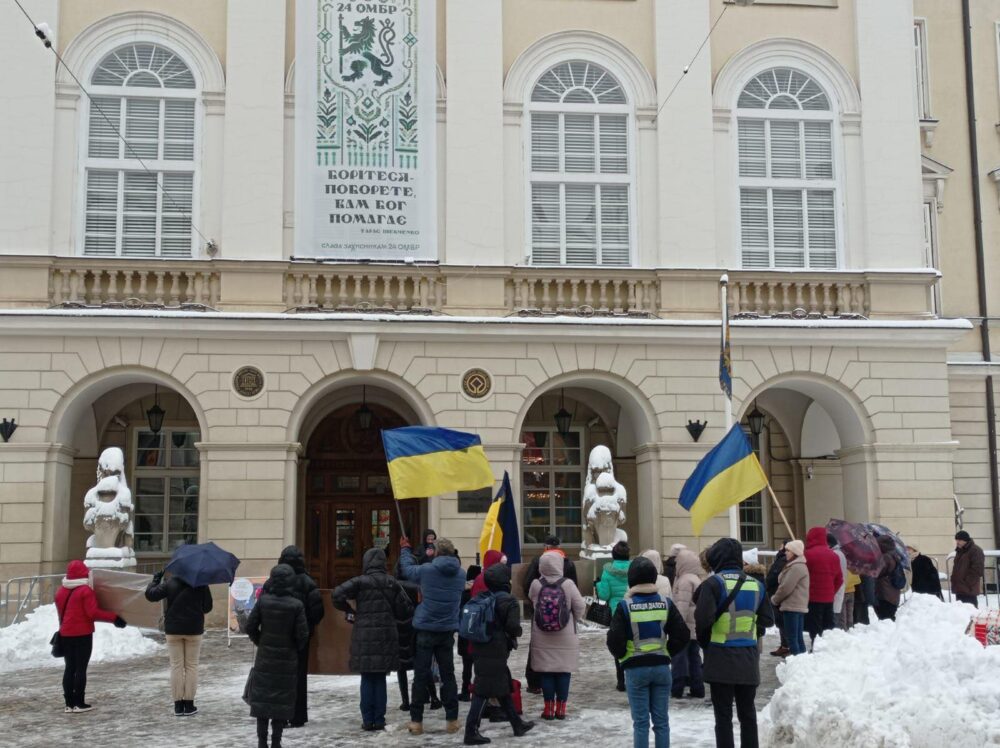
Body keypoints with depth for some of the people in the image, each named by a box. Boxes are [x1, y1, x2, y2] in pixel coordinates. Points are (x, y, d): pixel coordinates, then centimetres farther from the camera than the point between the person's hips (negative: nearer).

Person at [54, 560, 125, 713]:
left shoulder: (60, 591, 8)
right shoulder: (85, 591, -14)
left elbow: (61, 612, 16)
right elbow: (93, 612, -19)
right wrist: (114, 618, -16)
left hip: (65, 634, 6)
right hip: (82, 634, -6)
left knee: (69, 667, 10)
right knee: (81, 668, -1)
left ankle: (69, 703, 11)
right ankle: (79, 703, 1)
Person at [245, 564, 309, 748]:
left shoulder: (263, 601, -8)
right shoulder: (296, 605, -13)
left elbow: (250, 627, -4)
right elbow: (302, 634, -11)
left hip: (264, 658, 2)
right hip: (287, 661, -1)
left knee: (262, 698, 11)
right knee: (282, 700, 7)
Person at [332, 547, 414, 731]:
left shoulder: (360, 582, -6)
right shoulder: (391, 583, 3)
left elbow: (336, 595, -16)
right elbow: (406, 610, 3)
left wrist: (349, 609, 1)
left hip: (365, 635, -2)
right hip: (386, 636, 2)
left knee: (367, 678, 5)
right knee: (380, 678, 9)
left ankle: (368, 720, 5)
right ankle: (379, 720, 9)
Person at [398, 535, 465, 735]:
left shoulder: (427, 570, -12)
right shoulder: (460, 574, -1)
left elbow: (407, 569, 6)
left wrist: (405, 549, 24)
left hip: (425, 629, -3)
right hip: (448, 630, 3)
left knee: (421, 676, 4)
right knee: (448, 674, 11)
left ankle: (416, 721, 7)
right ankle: (452, 720, 12)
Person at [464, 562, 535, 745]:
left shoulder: (482, 598, 7)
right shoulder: (508, 600, -13)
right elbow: (513, 626, -20)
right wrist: (517, 632, 1)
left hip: (480, 648, 8)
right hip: (496, 652, -8)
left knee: (503, 687, 19)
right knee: (484, 690, -4)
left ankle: (517, 725, 31)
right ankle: (471, 732, -4)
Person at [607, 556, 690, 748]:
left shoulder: (625, 605, -10)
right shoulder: (666, 603, -1)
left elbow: (614, 639, -13)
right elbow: (683, 635, -1)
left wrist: (622, 656, 6)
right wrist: (667, 652, 11)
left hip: (636, 668, -3)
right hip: (661, 666, 3)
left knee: (641, 721, 2)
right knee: (661, 720, 9)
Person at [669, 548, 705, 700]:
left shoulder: (685, 580, -15)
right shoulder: (697, 579, 15)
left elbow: (683, 605, -21)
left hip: (685, 627, -9)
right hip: (696, 628, 9)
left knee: (679, 657, -4)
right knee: (694, 658, 13)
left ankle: (676, 689, -2)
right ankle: (697, 688, 14)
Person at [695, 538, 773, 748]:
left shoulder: (714, 583, -10)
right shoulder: (756, 584, 6)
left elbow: (703, 618, -18)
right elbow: (767, 620, 8)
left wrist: (705, 643, -1)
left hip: (721, 657, -4)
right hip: (748, 658, 5)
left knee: (723, 714, 2)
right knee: (747, 712, 15)